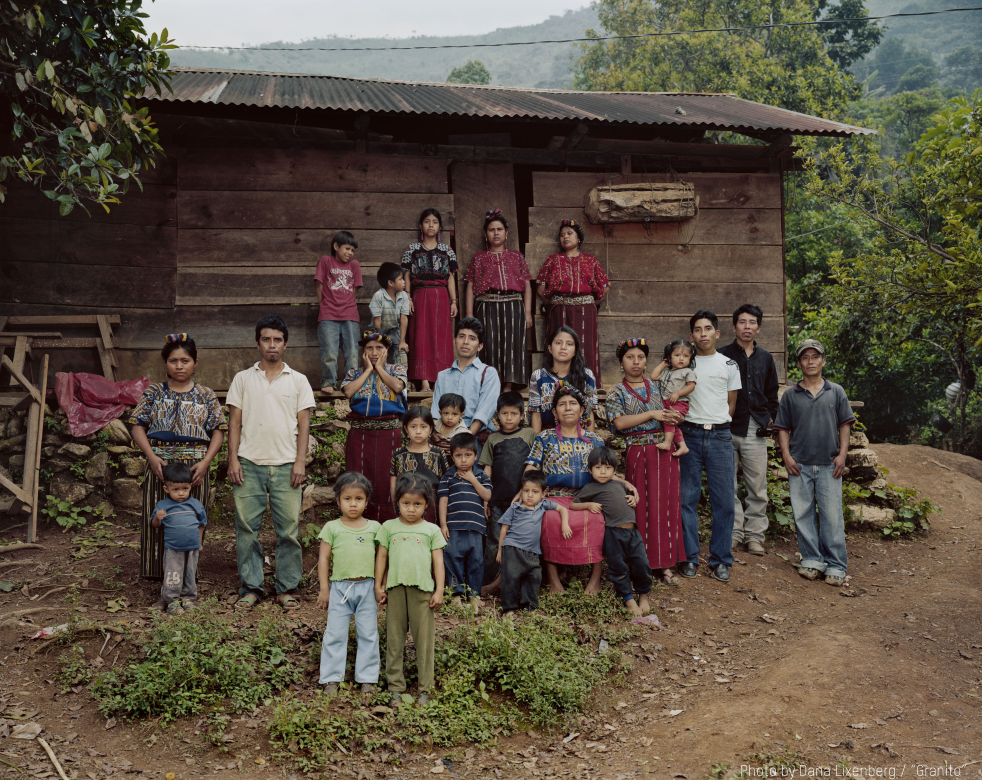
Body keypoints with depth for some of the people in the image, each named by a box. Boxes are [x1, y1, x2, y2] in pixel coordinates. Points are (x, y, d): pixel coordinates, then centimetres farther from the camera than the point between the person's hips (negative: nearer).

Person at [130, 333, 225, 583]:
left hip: (193, 466, 0)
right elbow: (138, 426, 4)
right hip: (160, 466, 0)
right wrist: (152, 457, -11)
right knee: (158, 522, 0)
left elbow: (218, 431, 4)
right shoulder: (154, 392, 9)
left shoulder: (205, 395, 8)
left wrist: (205, 462, -10)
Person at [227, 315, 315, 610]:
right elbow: (235, 421, 8)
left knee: (288, 528, 0)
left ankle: (287, 588, 10)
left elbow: (303, 423, 6)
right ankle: (250, 586, 12)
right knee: (246, 527, 1)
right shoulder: (243, 379, 11)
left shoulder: (298, 381, 10)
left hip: (286, 464, 0)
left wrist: (300, 461, -3)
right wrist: (233, 459, -1)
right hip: (249, 463, 1)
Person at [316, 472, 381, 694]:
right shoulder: (332, 527, 2)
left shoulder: (374, 527, 6)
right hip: (340, 587, -1)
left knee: (368, 634, 6)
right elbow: (324, 559, 3)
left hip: (367, 587, 1)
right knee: (335, 634, 3)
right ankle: (331, 678, 12)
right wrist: (324, 589, 0)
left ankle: (367, 678, 16)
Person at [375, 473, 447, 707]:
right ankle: (395, 686, 15)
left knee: (424, 638, 3)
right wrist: (378, 586, 8)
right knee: (394, 637, 6)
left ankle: (425, 688, 12)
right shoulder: (389, 528, 8)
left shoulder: (432, 530, 6)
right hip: (395, 588, 1)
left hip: (423, 590, -1)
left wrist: (439, 591, 0)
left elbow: (438, 562, 5)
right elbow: (381, 558, 11)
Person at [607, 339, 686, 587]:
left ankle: (664, 563, 10)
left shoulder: (657, 387, 13)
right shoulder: (617, 392, 2)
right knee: (642, 506, -2)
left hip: (665, 452, 4)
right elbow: (619, 422, -12)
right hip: (638, 453, -3)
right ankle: (642, 563, 7)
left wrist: (675, 418, -3)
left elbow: (671, 412, 21)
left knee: (666, 505, 4)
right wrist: (651, 414, -14)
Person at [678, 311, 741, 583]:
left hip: (720, 436, 1)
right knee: (687, 497, 0)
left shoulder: (729, 365, 9)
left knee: (724, 500, -1)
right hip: (690, 435, 0)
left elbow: (731, 403, 15)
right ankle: (689, 557, 11)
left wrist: (717, 426, 8)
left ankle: (720, 560, 9)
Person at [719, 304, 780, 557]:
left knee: (757, 486, 5)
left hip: (755, 430, 3)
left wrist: (770, 417, 13)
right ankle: (734, 531, 12)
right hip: (727, 428, -3)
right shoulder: (722, 356, 2)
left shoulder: (765, 358, 13)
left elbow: (772, 392, 23)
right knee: (728, 485, 1)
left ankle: (755, 534, 14)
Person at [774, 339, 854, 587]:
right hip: (799, 464, 1)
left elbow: (845, 424, 8)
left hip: (829, 464, -1)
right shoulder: (791, 395, 8)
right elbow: (783, 428, 9)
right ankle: (812, 560, 14)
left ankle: (835, 566, 5)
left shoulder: (836, 392, 8)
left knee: (832, 514, -2)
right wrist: (786, 456, -2)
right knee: (803, 514, 3)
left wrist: (842, 454, -1)